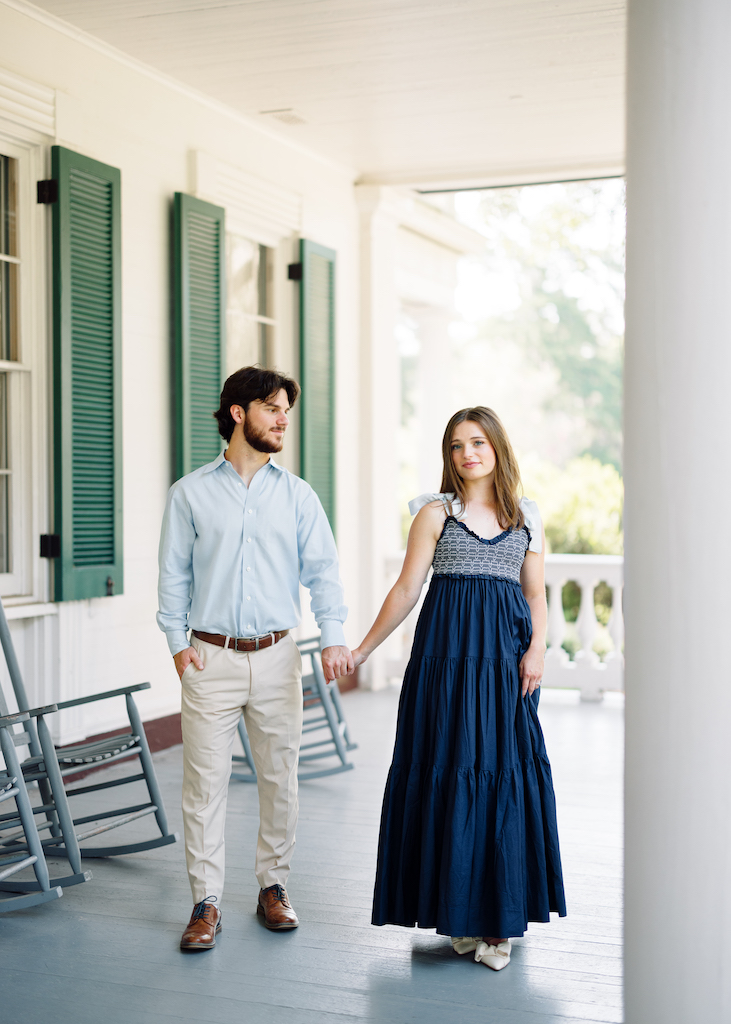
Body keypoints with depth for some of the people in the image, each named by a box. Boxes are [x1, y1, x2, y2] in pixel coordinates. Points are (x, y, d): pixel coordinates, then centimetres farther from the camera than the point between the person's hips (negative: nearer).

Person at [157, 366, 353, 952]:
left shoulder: (297, 495, 8)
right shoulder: (191, 493, 5)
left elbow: (322, 569, 2)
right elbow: (174, 574, 6)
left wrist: (333, 635, -11)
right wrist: (176, 641, -3)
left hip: (277, 656, 2)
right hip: (210, 659, -1)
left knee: (280, 778, 7)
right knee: (205, 781, -1)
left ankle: (273, 887, 22)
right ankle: (207, 902, 8)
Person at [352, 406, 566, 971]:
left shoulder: (526, 517, 12)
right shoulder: (436, 512, 5)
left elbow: (536, 594, 12)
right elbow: (406, 589, 6)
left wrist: (537, 649, -5)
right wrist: (361, 650, 4)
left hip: (505, 655, 2)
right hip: (447, 650, -1)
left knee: (506, 773, -1)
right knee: (450, 773, -2)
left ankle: (499, 919, 8)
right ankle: (462, 914, 10)